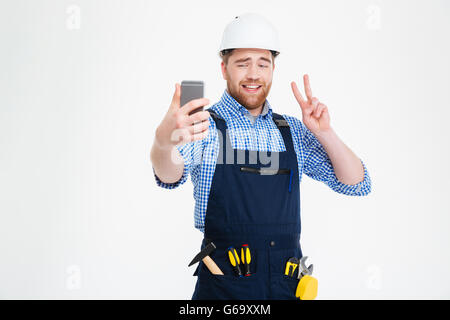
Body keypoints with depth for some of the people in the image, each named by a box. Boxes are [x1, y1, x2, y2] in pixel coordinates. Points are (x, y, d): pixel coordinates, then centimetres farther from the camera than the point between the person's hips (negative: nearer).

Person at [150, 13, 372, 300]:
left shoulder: (293, 132, 8)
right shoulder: (205, 127, -4)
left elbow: (357, 185, 5)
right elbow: (170, 175, -25)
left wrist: (324, 132, -10)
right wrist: (164, 140, -49)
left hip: (287, 286, 4)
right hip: (223, 288, -4)